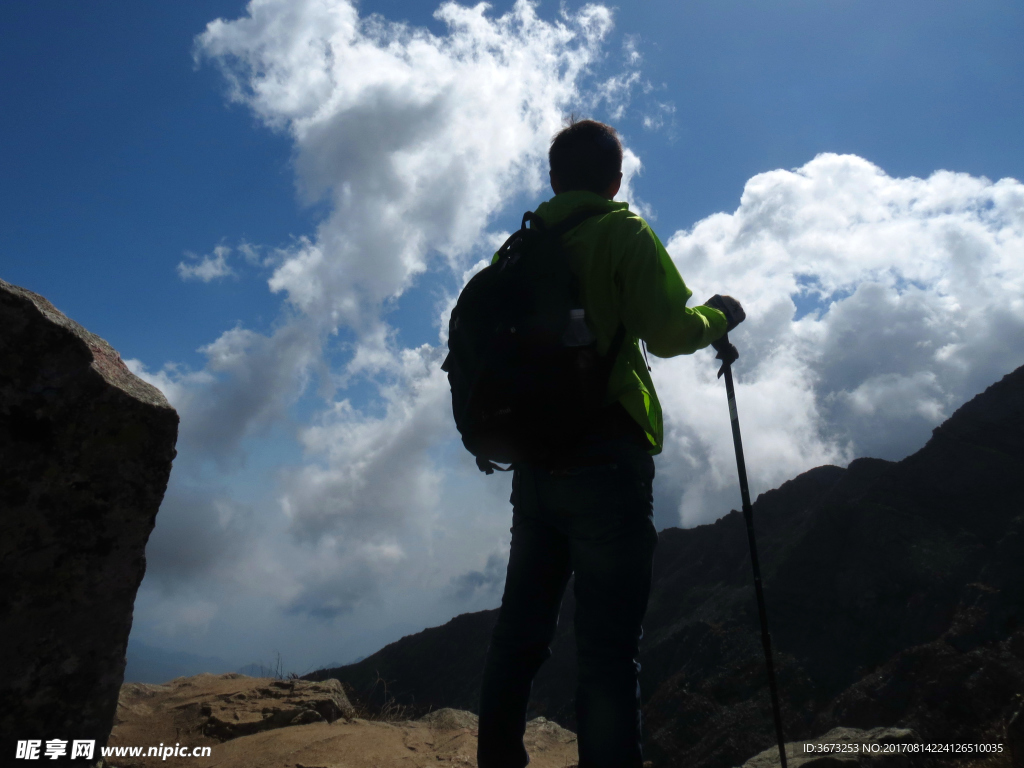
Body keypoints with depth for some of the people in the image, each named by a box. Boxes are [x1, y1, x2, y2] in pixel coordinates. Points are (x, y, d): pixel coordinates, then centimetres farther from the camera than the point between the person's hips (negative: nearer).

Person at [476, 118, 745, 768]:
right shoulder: (623, 232, 0)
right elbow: (669, 331, -8)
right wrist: (720, 317, 10)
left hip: (534, 461, 6)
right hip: (605, 457, -6)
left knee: (521, 631, 11)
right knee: (609, 643, -6)